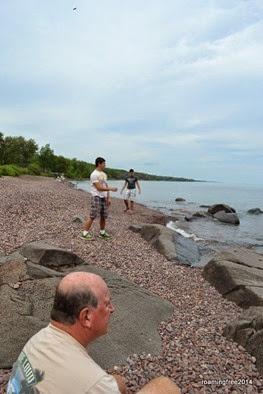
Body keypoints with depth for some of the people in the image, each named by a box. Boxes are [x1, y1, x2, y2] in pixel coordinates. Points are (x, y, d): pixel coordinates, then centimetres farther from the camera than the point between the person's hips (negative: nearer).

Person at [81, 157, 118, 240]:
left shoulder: (104, 174, 15)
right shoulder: (94, 174, -11)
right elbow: (99, 188, -17)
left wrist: (108, 198, 9)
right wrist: (111, 189, -16)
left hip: (104, 197, 8)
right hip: (96, 197, -8)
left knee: (104, 216, 10)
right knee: (92, 216, -11)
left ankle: (102, 232, 23)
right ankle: (85, 233, -5)